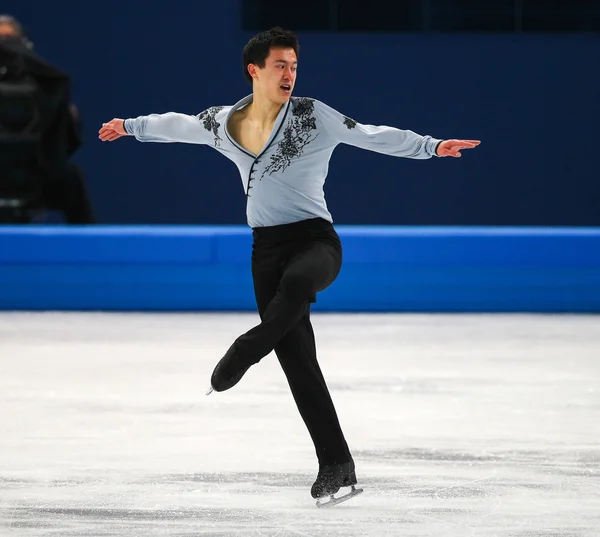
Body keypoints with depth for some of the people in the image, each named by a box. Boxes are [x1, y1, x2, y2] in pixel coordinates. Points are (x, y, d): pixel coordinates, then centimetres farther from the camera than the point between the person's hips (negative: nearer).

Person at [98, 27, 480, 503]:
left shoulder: (314, 117, -3)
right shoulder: (225, 123, 8)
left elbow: (373, 136, -10)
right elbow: (179, 125, 26)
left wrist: (431, 146, -21)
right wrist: (132, 127, 40)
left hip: (316, 240, -4)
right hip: (267, 248, 4)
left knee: (296, 280, -42)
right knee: (297, 359, -3)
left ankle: (248, 349, -22)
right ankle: (336, 465, -2)